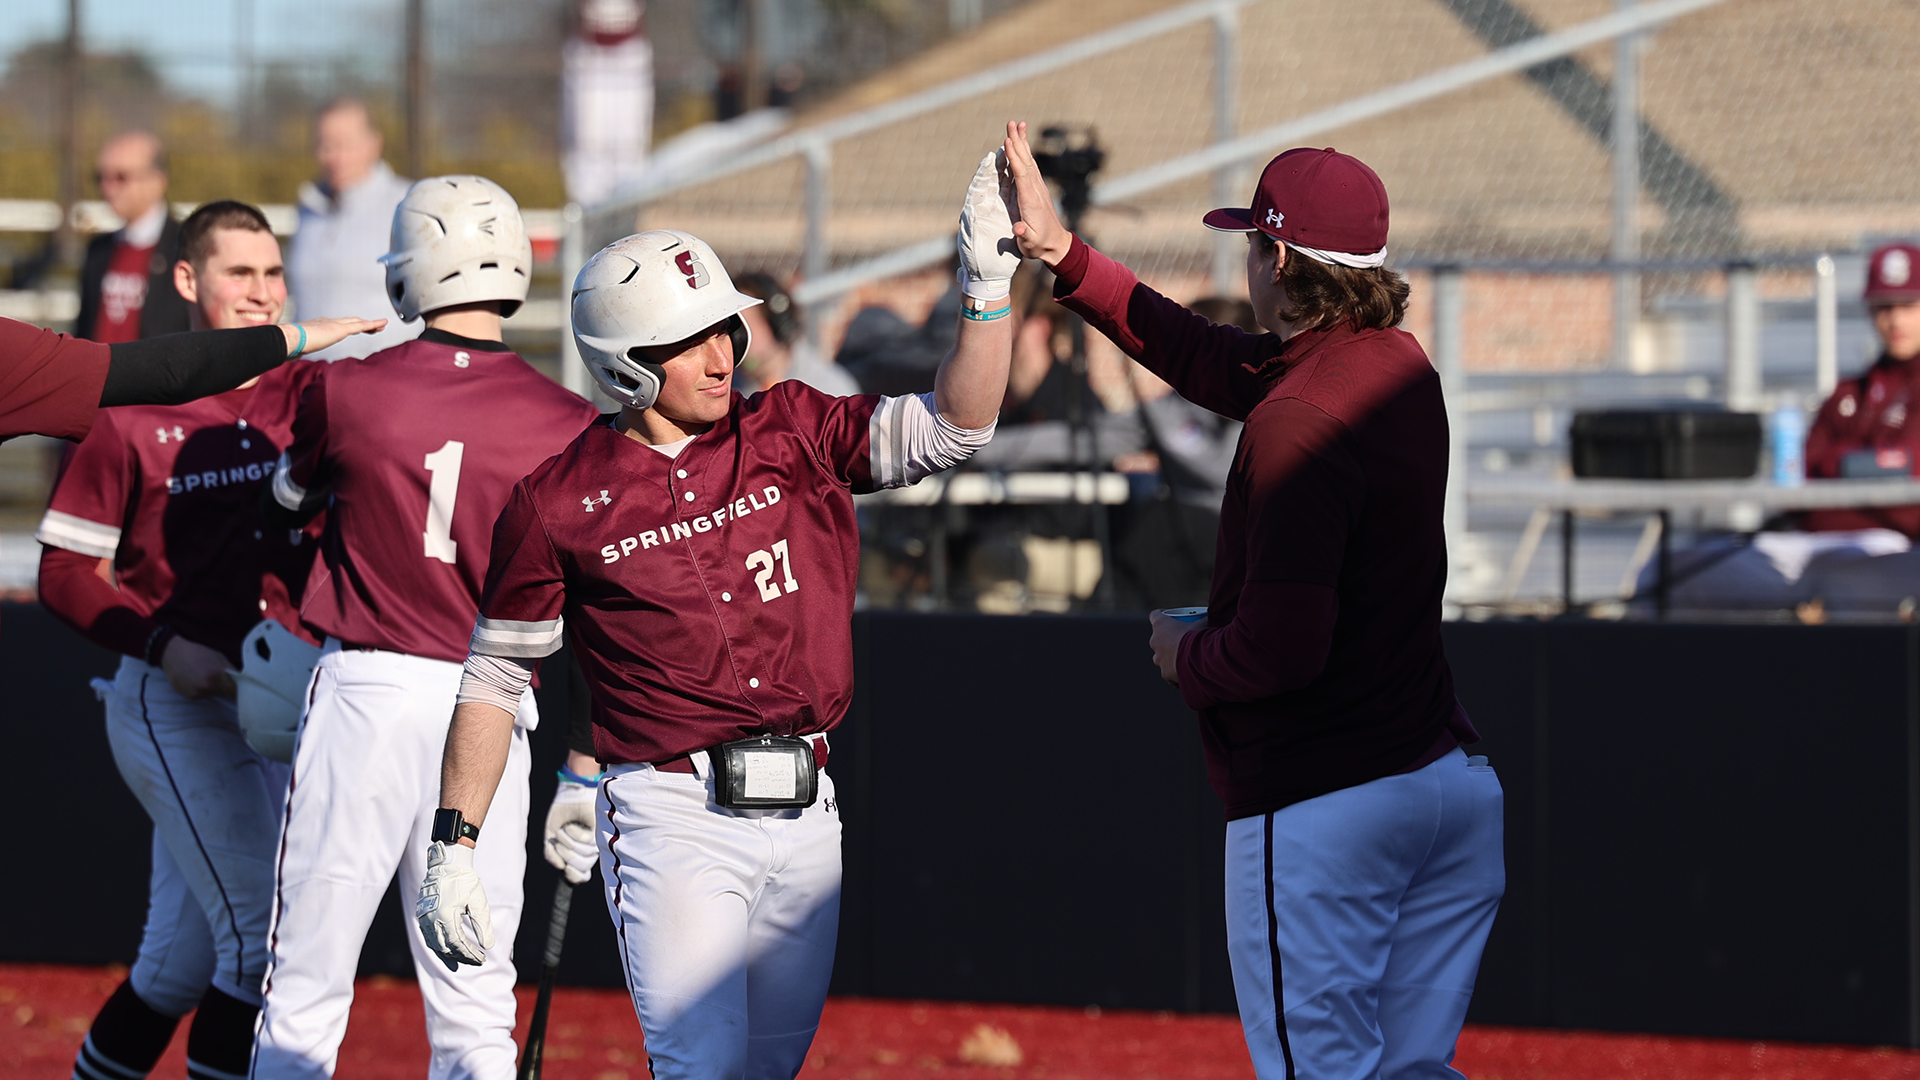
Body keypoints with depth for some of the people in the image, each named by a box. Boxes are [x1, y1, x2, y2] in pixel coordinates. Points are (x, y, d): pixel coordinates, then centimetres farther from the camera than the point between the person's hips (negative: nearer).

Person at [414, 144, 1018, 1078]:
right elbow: (494, 677, 5)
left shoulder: (791, 434, 7)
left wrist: (986, 291, -17)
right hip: (675, 823, -4)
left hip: (807, 818, 4)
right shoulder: (558, 502, -1)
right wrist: (453, 848, 0)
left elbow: (949, 428, -2)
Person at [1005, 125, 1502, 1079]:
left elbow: (1281, 649, -25)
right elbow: (1214, 360, 23)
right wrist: (1063, 257, 23)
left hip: (1321, 811, -9)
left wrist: (1183, 655, -4)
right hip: (1450, 781, 9)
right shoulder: (1400, 367, 8)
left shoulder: (1297, 424, -20)